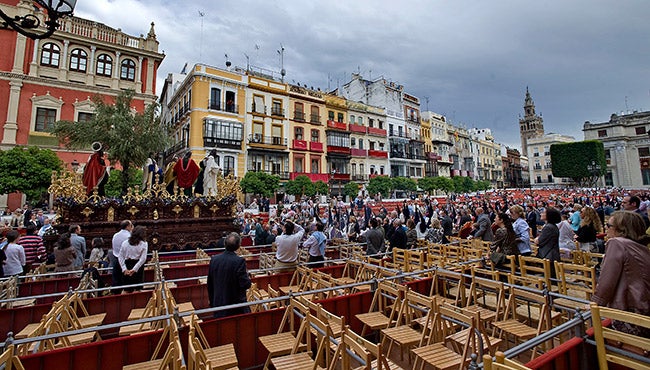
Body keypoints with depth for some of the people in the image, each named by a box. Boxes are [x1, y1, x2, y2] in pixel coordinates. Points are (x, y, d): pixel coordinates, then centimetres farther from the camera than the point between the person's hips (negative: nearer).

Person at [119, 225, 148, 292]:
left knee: (127, 290, 12)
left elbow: (120, 257, -1)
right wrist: (134, 269, -14)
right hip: (138, 267, -3)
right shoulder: (144, 244, -8)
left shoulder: (125, 243, 3)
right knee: (137, 289, 9)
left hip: (127, 266, 3)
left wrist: (124, 269, -5)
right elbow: (143, 258, -16)